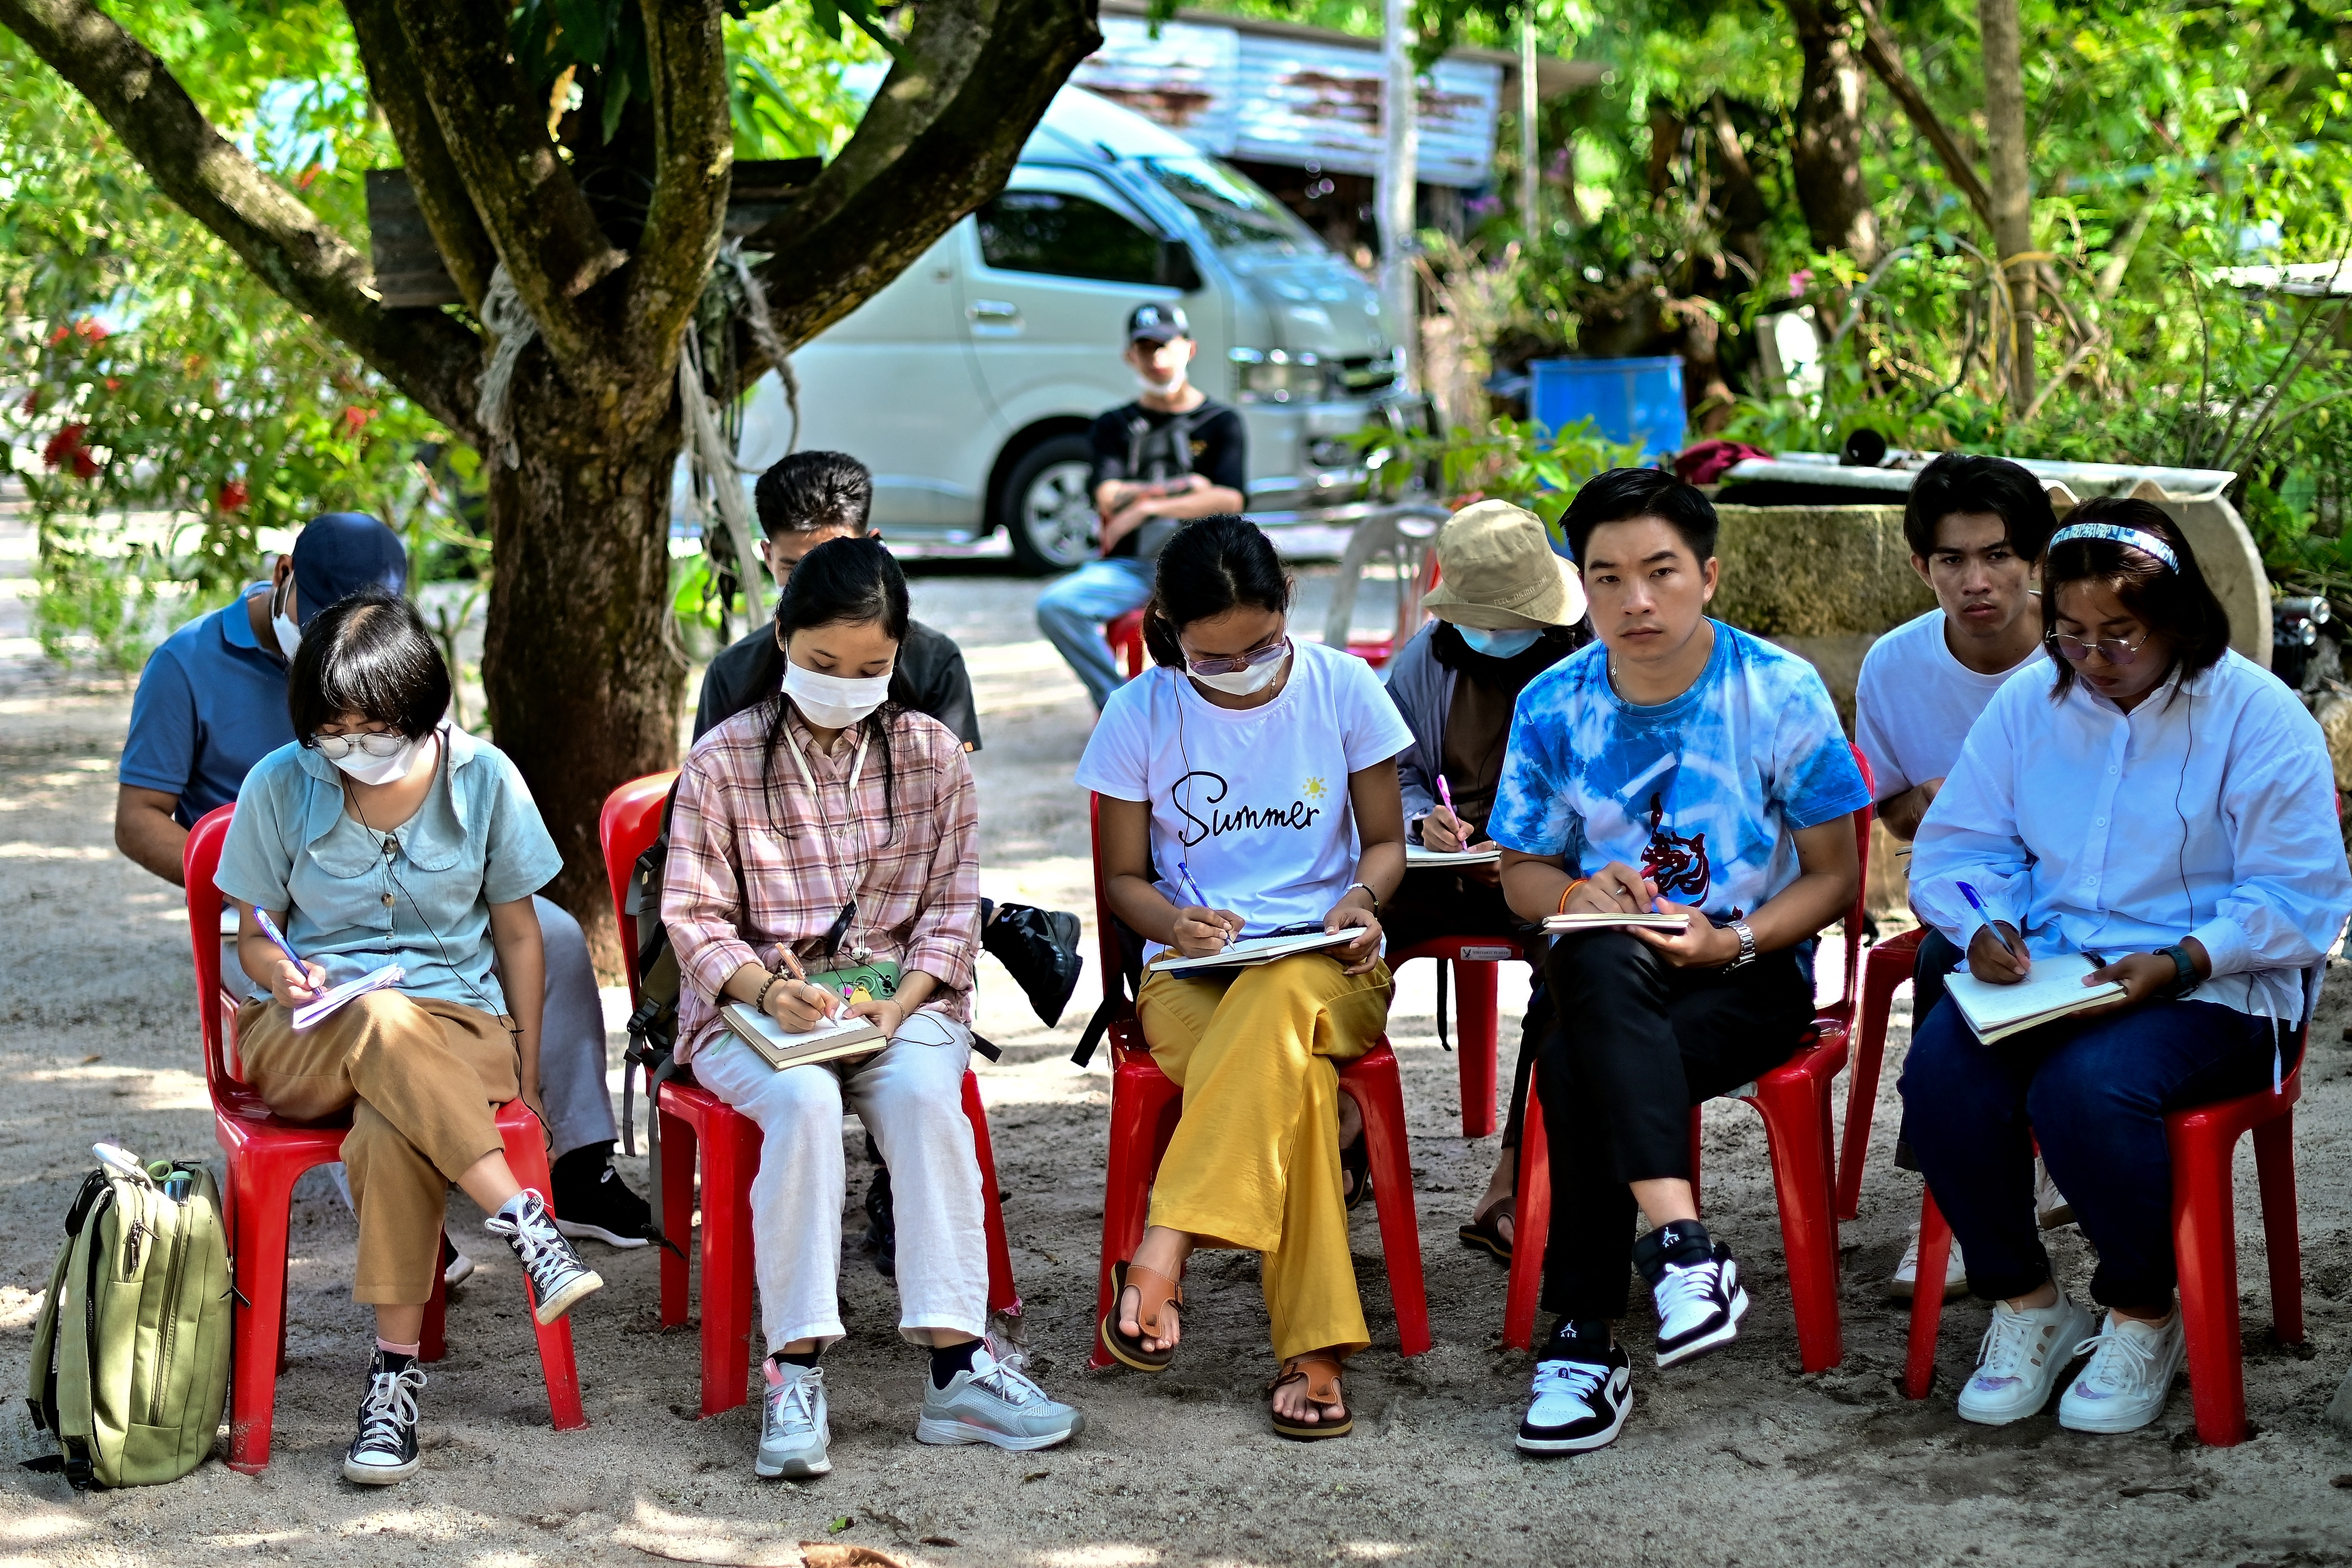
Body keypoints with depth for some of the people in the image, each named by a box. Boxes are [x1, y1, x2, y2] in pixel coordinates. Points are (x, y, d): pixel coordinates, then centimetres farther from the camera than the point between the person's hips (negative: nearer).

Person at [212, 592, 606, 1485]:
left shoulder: (483, 780, 0)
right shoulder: (280, 786, 0)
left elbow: (518, 935, 9)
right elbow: (253, 939, 10)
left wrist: (524, 1078, 6)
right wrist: (287, 973, -14)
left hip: (456, 1025, 0)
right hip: (305, 1041, 0)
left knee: (389, 1133, -38)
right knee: (385, 1023, -40)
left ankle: (396, 1371, -34)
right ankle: (524, 1223, -44)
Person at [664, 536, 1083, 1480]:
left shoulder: (933, 754, 6)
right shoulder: (724, 761, 1)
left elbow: (953, 905, 6)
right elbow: (694, 914, -1)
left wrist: (902, 1002, -12)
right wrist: (766, 990, -20)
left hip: (899, 995, 2)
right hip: (755, 1004, -1)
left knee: (923, 1094, -32)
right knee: (804, 1101, -35)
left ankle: (956, 1367, -33)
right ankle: (795, 1375, -32)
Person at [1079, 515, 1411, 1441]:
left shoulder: (1343, 690, 3)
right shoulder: (1140, 715, 2)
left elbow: (1385, 841, 12)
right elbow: (1123, 875, 10)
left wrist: (1361, 898, -11)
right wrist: (1173, 923, -13)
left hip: (1329, 965, 1)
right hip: (1192, 974, 0)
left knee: (1279, 999, -41)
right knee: (1295, 1079, -38)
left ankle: (1163, 1256, -43)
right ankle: (1313, 1353, -39)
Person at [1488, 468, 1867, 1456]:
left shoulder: (1781, 695, -4)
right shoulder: (1554, 707, 3)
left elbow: (1836, 875, 0)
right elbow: (1522, 872, 12)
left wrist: (1732, 941, -17)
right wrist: (1577, 896, -12)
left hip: (1753, 977, -2)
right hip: (1608, 979, 2)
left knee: (1577, 1069, -32)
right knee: (1601, 962, -37)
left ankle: (1585, 1339, -23)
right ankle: (1681, 1243, -42)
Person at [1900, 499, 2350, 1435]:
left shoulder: (2259, 718, -5)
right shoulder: (2028, 704, 10)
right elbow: (1955, 848, 14)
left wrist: (2180, 963, -21)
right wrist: (1983, 926, -9)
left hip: (2213, 991, -4)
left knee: (2085, 1088, -35)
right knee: (1942, 1068, -28)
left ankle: (2144, 1316, -7)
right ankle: (2025, 1304, -6)